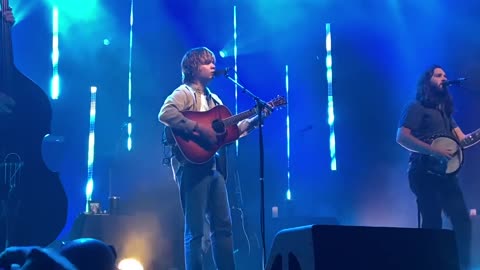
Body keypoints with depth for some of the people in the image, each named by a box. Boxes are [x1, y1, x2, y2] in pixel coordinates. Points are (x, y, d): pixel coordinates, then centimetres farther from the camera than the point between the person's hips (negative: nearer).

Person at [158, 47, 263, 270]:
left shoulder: (213, 98, 22)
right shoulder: (184, 92, -3)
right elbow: (165, 114, -23)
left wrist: (253, 121, 10)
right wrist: (198, 127, -25)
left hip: (214, 166, 9)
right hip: (193, 165, -8)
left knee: (223, 225, 9)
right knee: (196, 230, -6)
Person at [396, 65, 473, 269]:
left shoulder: (445, 109, 23)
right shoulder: (417, 107, -2)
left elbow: (462, 139, 18)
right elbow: (402, 137, -15)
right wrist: (434, 151, -21)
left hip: (446, 172, 8)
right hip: (425, 172, -8)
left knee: (462, 219, 1)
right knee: (433, 223, -9)